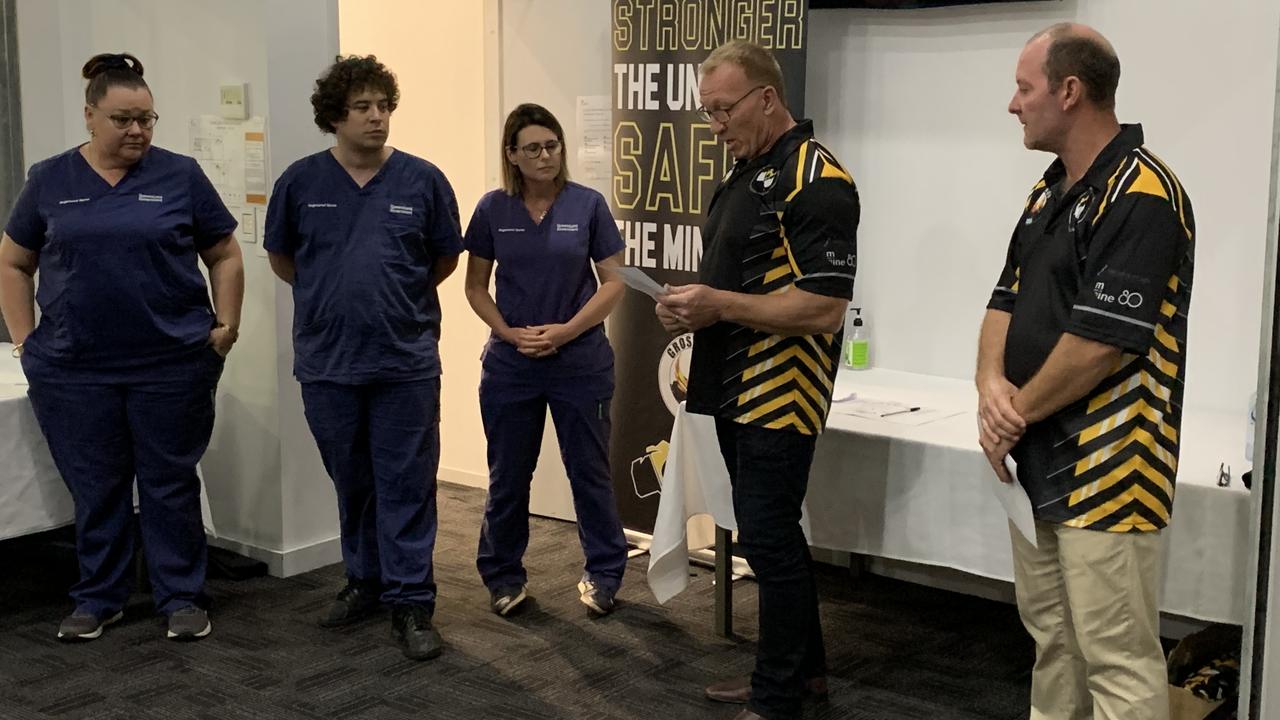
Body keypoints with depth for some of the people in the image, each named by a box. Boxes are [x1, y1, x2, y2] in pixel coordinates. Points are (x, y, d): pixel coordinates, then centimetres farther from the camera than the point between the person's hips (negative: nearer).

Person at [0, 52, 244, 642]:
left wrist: (227, 323, -1)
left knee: (171, 485, 7)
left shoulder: (180, 177, 2)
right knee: (95, 490, 10)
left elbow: (224, 256, 8)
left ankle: (182, 598, 18)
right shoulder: (50, 181, 5)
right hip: (74, 372, 1)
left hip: (172, 367, -1)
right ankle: (98, 599, 25)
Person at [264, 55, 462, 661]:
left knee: (406, 485, 1)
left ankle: (411, 604, 7)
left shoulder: (422, 180, -3)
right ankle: (364, 579, 32)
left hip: (406, 361, -2)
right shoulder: (302, 181, 0)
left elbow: (446, 257, 10)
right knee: (352, 484, 15)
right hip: (327, 361, 2)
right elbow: (280, 257, 14)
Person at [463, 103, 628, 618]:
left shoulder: (587, 205, -4)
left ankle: (603, 575, 23)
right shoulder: (493, 209, 0)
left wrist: (566, 331, -13)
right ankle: (503, 577, 26)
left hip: (580, 360, -1)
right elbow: (476, 286, 6)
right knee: (508, 476, 11)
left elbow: (614, 283, -3)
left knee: (589, 472, 8)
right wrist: (509, 332, -9)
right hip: (510, 362, 2)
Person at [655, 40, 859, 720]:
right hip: (735, 390, 10)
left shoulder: (816, 180, -17)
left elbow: (823, 308, -24)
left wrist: (719, 304, -21)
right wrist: (690, 305, 3)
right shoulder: (742, 172, 13)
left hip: (780, 397, -10)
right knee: (770, 534, 17)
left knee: (769, 539, -3)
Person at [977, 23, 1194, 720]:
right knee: (1051, 638, 19)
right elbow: (1006, 300, 14)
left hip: (1104, 472, -9)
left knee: (1116, 662, -3)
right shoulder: (1049, 191, 13)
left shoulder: (1140, 194, -16)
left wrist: (1019, 412, -10)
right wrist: (992, 383, -6)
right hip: (1037, 460, 9)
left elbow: (1102, 340, -22)